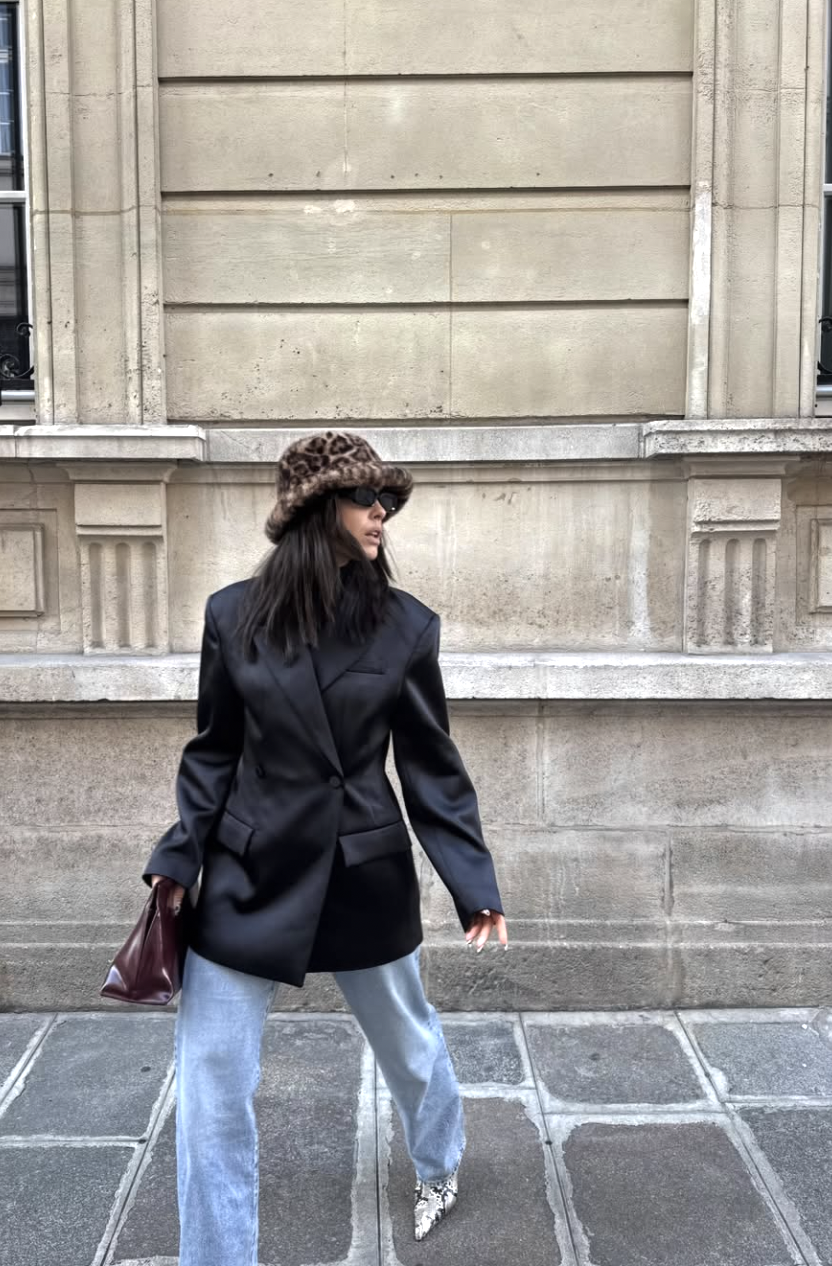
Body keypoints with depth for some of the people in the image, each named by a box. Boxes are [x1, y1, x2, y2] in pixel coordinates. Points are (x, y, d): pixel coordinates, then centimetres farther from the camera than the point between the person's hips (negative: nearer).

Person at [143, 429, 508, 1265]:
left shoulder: (406, 626, -8)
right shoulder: (233, 615, -7)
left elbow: (433, 767, -3)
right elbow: (214, 752, 2)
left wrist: (475, 887, -7)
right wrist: (177, 861, -4)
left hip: (367, 876, 0)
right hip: (250, 875, 0)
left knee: (407, 1039, 21)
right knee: (209, 1082, 4)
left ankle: (440, 1166, 54)